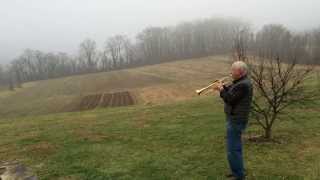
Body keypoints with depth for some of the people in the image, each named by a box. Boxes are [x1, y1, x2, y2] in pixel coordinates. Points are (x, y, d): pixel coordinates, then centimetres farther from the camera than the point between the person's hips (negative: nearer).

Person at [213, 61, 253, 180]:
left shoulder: (243, 85, -23)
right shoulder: (241, 82, 10)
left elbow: (229, 99, -24)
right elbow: (231, 93, 17)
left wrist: (221, 90, -10)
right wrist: (223, 87, 2)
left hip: (236, 121, -11)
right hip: (236, 119, 11)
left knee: (232, 150, -3)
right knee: (236, 147, 21)